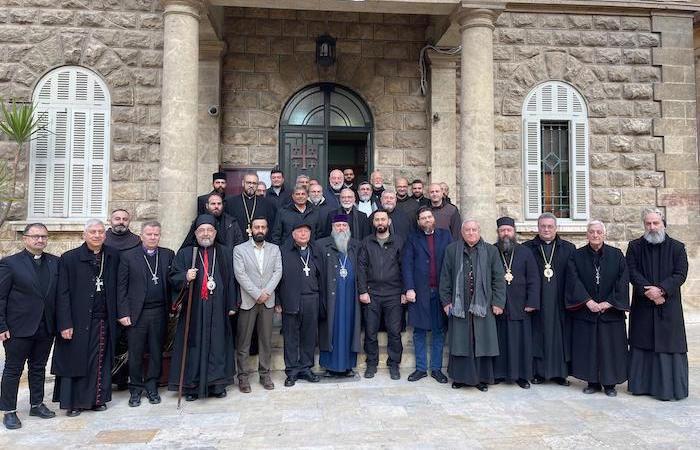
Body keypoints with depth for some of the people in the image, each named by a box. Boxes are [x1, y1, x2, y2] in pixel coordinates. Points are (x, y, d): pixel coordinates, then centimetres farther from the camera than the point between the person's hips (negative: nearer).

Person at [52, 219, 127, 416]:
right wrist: (65, 324, -10)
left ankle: (97, 398, 21)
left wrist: (121, 312, 2)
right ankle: (73, 402, 18)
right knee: (76, 361, 5)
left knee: (100, 361, 8)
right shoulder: (69, 258, -4)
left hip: (104, 320, 3)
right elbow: (62, 294, -5)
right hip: (78, 321, -2)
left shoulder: (113, 256, 4)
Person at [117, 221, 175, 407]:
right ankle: (136, 389, 21)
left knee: (156, 352, 9)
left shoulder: (168, 255, 7)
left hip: (159, 313, 2)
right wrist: (124, 313, -6)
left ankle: (152, 387, 24)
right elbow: (121, 287, 0)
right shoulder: (128, 256, 1)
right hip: (136, 313, -1)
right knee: (135, 354, 6)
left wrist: (171, 307, -4)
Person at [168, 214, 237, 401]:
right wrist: (185, 277, -20)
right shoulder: (184, 253, 7)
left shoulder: (225, 253, 10)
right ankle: (191, 386, 13)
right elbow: (173, 279, 2)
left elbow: (231, 280, 9)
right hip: (193, 309, -1)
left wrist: (231, 305, 4)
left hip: (218, 310, 1)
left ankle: (217, 384, 15)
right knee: (194, 346, 2)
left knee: (218, 345, 4)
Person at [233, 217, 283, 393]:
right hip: (247, 301, -2)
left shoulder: (275, 249, 10)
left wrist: (266, 292, -12)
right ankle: (243, 376, 11)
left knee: (266, 339, 7)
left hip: (268, 301, 2)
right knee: (243, 341, 2)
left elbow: (278, 272, 2)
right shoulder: (239, 249, 1)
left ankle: (265, 374, 17)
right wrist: (257, 294, -14)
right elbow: (240, 275, -8)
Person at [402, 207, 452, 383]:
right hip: (420, 291, -1)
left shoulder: (445, 235, 9)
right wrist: (409, 288, -11)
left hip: (441, 290, 1)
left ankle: (436, 368, 17)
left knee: (439, 331, 7)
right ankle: (421, 368, 15)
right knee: (419, 332, 5)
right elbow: (406, 264, 0)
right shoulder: (413, 238, 7)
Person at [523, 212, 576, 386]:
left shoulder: (568, 249, 8)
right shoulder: (527, 248, 4)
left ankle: (560, 372, 16)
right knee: (537, 336, 3)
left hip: (559, 302, 1)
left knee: (560, 336, 5)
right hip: (536, 301, -1)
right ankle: (538, 372, 12)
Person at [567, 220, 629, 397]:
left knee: (610, 347, 4)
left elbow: (622, 281, -5)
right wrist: (588, 301, -16)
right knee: (588, 347, 5)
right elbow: (575, 281, -6)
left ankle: (610, 383, 16)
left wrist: (608, 303, -12)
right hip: (585, 311, 1)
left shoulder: (616, 255, 0)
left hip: (611, 311, 0)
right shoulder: (577, 256, 1)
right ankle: (593, 382, 16)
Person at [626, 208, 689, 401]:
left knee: (669, 346, 0)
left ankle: (669, 388, 10)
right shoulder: (635, 246, 5)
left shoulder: (677, 247, 2)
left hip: (669, 307, -1)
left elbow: (681, 274, -5)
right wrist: (648, 291, -16)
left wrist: (661, 289, -18)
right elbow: (632, 272, -4)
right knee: (642, 345, 5)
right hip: (642, 307, 1)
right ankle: (642, 385, 15)